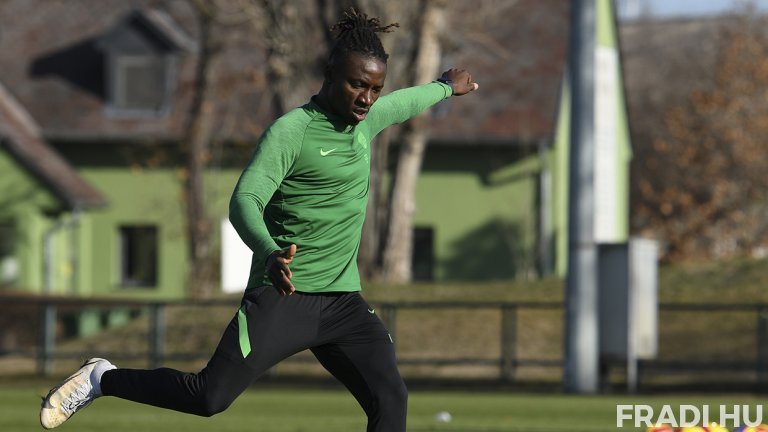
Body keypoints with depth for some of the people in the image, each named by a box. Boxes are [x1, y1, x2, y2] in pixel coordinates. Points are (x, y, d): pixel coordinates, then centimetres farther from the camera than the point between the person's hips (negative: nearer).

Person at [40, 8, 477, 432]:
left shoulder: (366, 118, 11)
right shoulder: (291, 130, -11)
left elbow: (403, 103, 35)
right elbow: (245, 201, -21)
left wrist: (446, 87, 54)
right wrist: (270, 252, -41)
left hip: (343, 302, 6)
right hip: (284, 295, -6)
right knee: (210, 396, -12)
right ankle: (103, 378, 12)